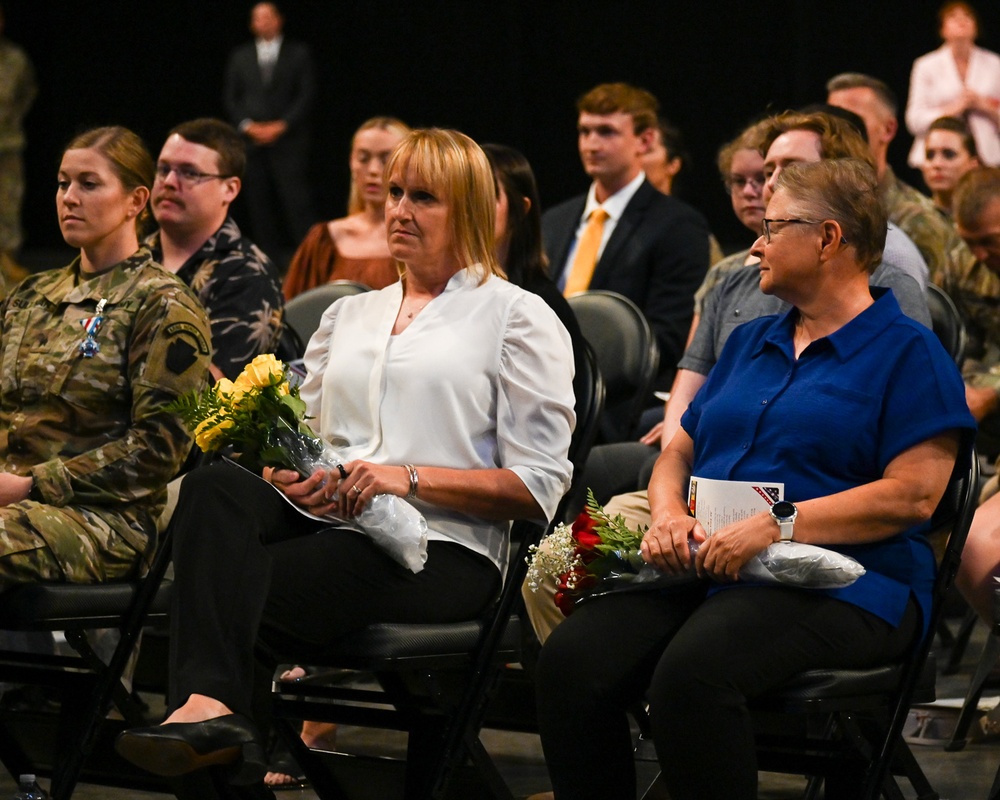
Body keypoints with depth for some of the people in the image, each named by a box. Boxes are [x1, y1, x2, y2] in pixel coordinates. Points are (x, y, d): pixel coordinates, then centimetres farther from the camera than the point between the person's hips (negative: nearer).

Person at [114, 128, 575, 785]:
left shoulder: (519, 317, 9)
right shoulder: (349, 315, 28)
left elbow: (539, 485, 1)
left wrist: (411, 478, -12)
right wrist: (292, 474, -2)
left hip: (442, 547, -5)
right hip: (323, 520, 5)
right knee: (214, 486, -32)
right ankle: (208, 704, -50)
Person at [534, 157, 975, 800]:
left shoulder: (908, 352, 3)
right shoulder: (751, 342, 26)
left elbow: (914, 495, -9)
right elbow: (680, 451, 24)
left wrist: (779, 525, -16)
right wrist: (668, 512, 0)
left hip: (840, 584, -6)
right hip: (700, 566, 6)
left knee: (692, 670, -37)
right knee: (572, 660, -24)